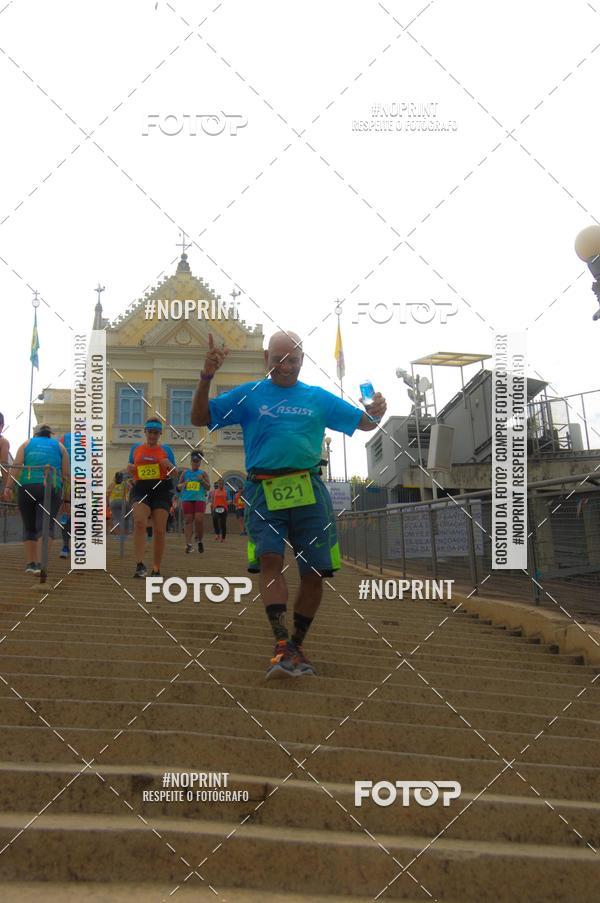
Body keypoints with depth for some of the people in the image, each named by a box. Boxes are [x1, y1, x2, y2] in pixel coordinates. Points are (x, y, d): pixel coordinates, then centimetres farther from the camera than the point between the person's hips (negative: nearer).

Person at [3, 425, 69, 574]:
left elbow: (16, 466, 1)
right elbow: (67, 474, 10)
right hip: (51, 489, -1)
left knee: (29, 527, 13)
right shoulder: (59, 446, 18)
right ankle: (40, 563, -24)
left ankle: (30, 563, 16)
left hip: (27, 487, 1)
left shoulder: (27, 444, 18)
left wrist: (8, 486, -5)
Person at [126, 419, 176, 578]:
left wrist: (170, 465, -10)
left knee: (159, 531, -2)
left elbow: (174, 473, 11)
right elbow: (131, 471, 24)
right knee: (139, 523, -24)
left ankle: (156, 570, 9)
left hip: (161, 489, 0)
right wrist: (129, 469, 1)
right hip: (141, 489, 0)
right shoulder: (135, 448, 15)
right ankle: (140, 565, -27)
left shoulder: (166, 449, 11)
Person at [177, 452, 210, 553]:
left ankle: (199, 540, 8)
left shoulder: (203, 473, 11)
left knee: (199, 519, -14)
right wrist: (182, 485, -4)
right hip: (187, 499, 1)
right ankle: (188, 544, -8)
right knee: (188, 520, -5)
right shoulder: (185, 472, 14)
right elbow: (179, 487, 18)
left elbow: (208, 487, 7)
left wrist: (202, 480, -9)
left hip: (200, 499, -1)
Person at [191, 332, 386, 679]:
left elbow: (364, 423, 18)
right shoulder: (248, 395, 13)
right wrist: (207, 377, -7)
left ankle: (297, 645, 18)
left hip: (309, 491, 2)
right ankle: (282, 645, -24)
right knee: (270, 560, -21)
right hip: (264, 491, -2)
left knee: (314, 572, 1)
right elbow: (200, 418, 8)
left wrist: (376, 412, -6)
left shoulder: (319, 398, 17)